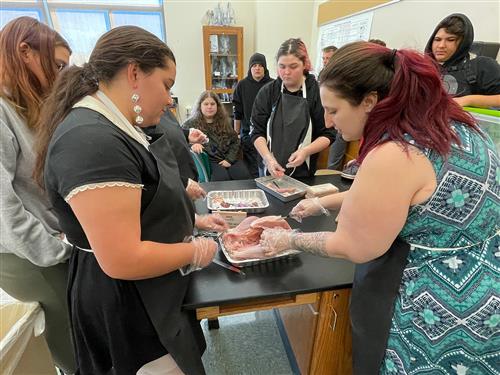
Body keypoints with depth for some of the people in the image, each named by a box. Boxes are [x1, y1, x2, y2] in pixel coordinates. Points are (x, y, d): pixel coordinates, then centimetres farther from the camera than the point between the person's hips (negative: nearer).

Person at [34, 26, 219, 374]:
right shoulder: (92, 141, -29)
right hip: (127, 305, -9)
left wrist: (192, 219, 7)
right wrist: (196, 251, -18)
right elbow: (123, 261, -32)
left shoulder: (113, 130, 5)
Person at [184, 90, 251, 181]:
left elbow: (235, 141, 15)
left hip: (229, 159, 3)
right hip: (209, 161, -3)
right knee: (222, 178, -35)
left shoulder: (224, 122, 20)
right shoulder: (191, 124, 11)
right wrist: (192, 143, -24)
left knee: (244, 176, -26)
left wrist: (229, 159, -1)